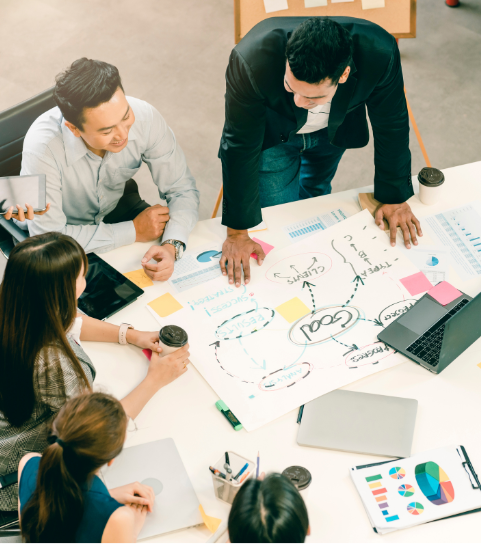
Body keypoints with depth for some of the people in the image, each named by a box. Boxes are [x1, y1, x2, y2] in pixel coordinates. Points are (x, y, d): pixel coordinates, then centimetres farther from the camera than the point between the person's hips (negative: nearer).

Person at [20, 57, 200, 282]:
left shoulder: (144, 117, -27)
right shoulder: (42, 147, -37)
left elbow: (182, 189, -16)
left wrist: (172, 246, -36)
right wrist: (134, 231, -27)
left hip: (119, 206, 3)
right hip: (69, 228, -3)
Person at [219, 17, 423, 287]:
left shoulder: (380, 55, -40)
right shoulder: (251, 61, -45)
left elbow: (392, 127, -21)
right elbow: (241, 148, -33)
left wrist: (394, 198, -8)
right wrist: (238, 233, -25)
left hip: (335, 130, 2)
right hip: (273, 133, -2)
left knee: (316, 194, 24)